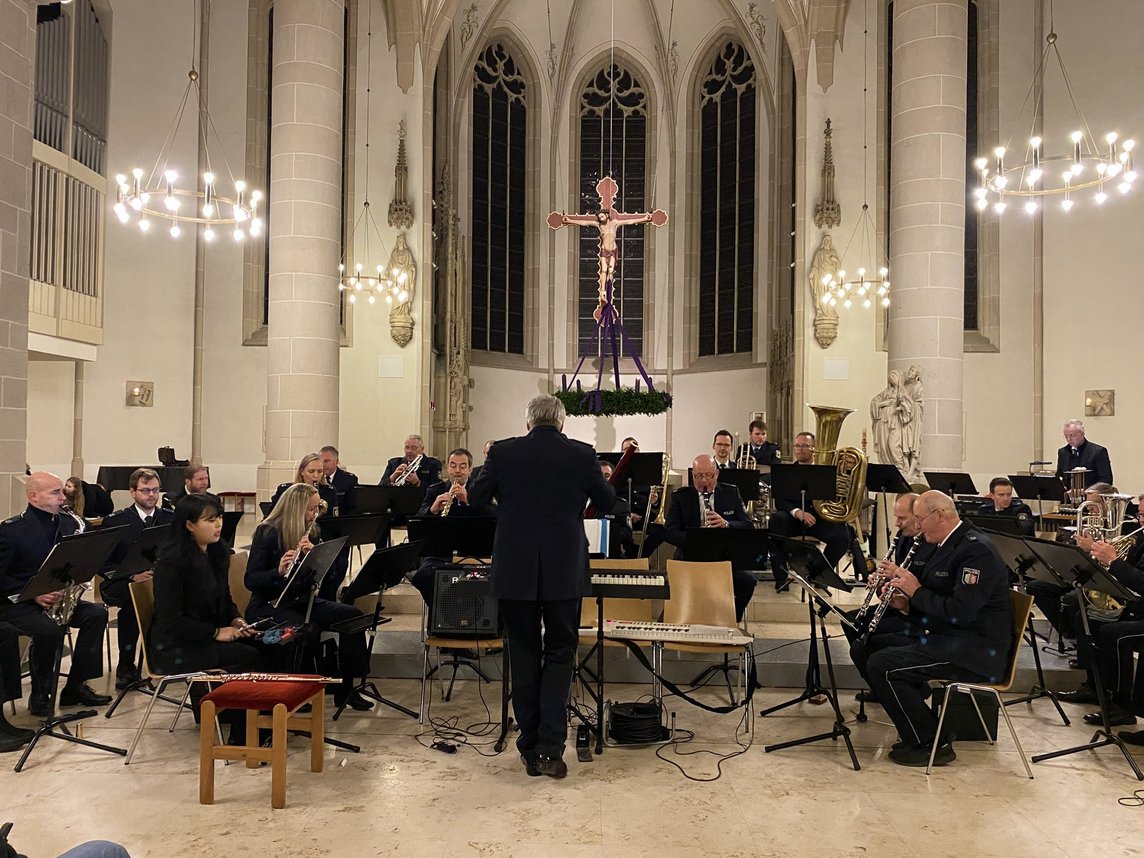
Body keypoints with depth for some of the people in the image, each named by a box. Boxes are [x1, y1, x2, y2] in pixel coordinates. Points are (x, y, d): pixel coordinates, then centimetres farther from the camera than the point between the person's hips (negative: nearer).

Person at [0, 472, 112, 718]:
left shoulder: (68, 523, 6)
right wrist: (34, 594, -22)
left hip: (55, 598, 6)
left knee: (97, 614, -17)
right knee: (51, 629, -33)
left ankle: (75, 687, -7)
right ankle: (40, 697, -10)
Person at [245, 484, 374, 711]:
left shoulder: (311, 533, 8)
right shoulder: (267, 533, -10)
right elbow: (250, 580, -15)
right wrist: (278, 571, -33)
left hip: (302, 601, 6)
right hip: (268, 606, -6)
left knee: (352, 616, -16)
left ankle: (345, 687, -9)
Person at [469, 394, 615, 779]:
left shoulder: (503, 452, -3)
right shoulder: (582, 455, -3)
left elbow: (476, 497, 7)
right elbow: (608, 503, 7)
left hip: (515, 571, 1)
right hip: (565, 571, 0)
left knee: (524, 656, 11)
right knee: (559, 654, 10)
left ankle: (530, 750, 17)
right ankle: (551, 747, 2)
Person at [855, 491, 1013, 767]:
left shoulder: (976, 550, -18)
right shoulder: (947, 545, 13)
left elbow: (960, 612, -27)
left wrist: (916, 591, -15)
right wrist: (907, 605, 0)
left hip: (974, 649, -10)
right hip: (940, 637, 10)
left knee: (880, 665, -23)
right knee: (863, 648, 5)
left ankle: (932, 744, -8)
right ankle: (916, 717, 11)